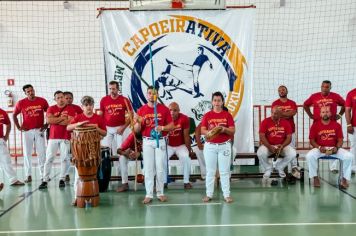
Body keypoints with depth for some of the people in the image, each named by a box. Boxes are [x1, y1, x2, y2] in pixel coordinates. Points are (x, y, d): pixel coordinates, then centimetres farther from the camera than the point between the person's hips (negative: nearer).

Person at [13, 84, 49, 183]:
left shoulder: (42, 101, -2)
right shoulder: (21, 103, -2)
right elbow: (14, 115, 10)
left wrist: (46, 124, 1)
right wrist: (18, 127, 3)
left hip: (39, 130, 0)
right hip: (27, 131, 0)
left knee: (42, 153, 2)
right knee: (27, 153, 4)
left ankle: (43, 174, 10)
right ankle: (28, 175, 12)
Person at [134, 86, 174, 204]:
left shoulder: (164, 109, 1)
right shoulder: (141, 110, 3)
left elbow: (171, 125, 1)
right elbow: (136, 130, 3)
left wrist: (162, 128, -17)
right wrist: (138, 122, -18)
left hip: (160, 141, 0)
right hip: (147, 142, 0)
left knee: (160, 168, 4)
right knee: (148, 169, 2)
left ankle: (160, 193, 14)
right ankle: (149, 194, 6)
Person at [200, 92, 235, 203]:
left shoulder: (227, 115, 2)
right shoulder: (207, 115, 3)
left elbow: (232, 131, -3)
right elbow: (202, 130, -2)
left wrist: (225, 129, -22)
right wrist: (209, 132, -23)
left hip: (224, 145, -1)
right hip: (210, 146, 1)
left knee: (224, 171, 2)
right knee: (210, 171, 6)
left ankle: (227, 194, 7)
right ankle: (209, 194, 13)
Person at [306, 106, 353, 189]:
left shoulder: (337, 125, 3)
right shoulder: (315, 125, -1)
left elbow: (340, 140, 4)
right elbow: (312, 140, 0)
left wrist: (337, 148, -16)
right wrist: (319, 147, -18)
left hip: (334, 148, 1)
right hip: (320, 149, -1)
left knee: (349, 156, -24)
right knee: (309, 156, -31)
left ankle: (344, 179, -12)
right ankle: (315, 177, -13)